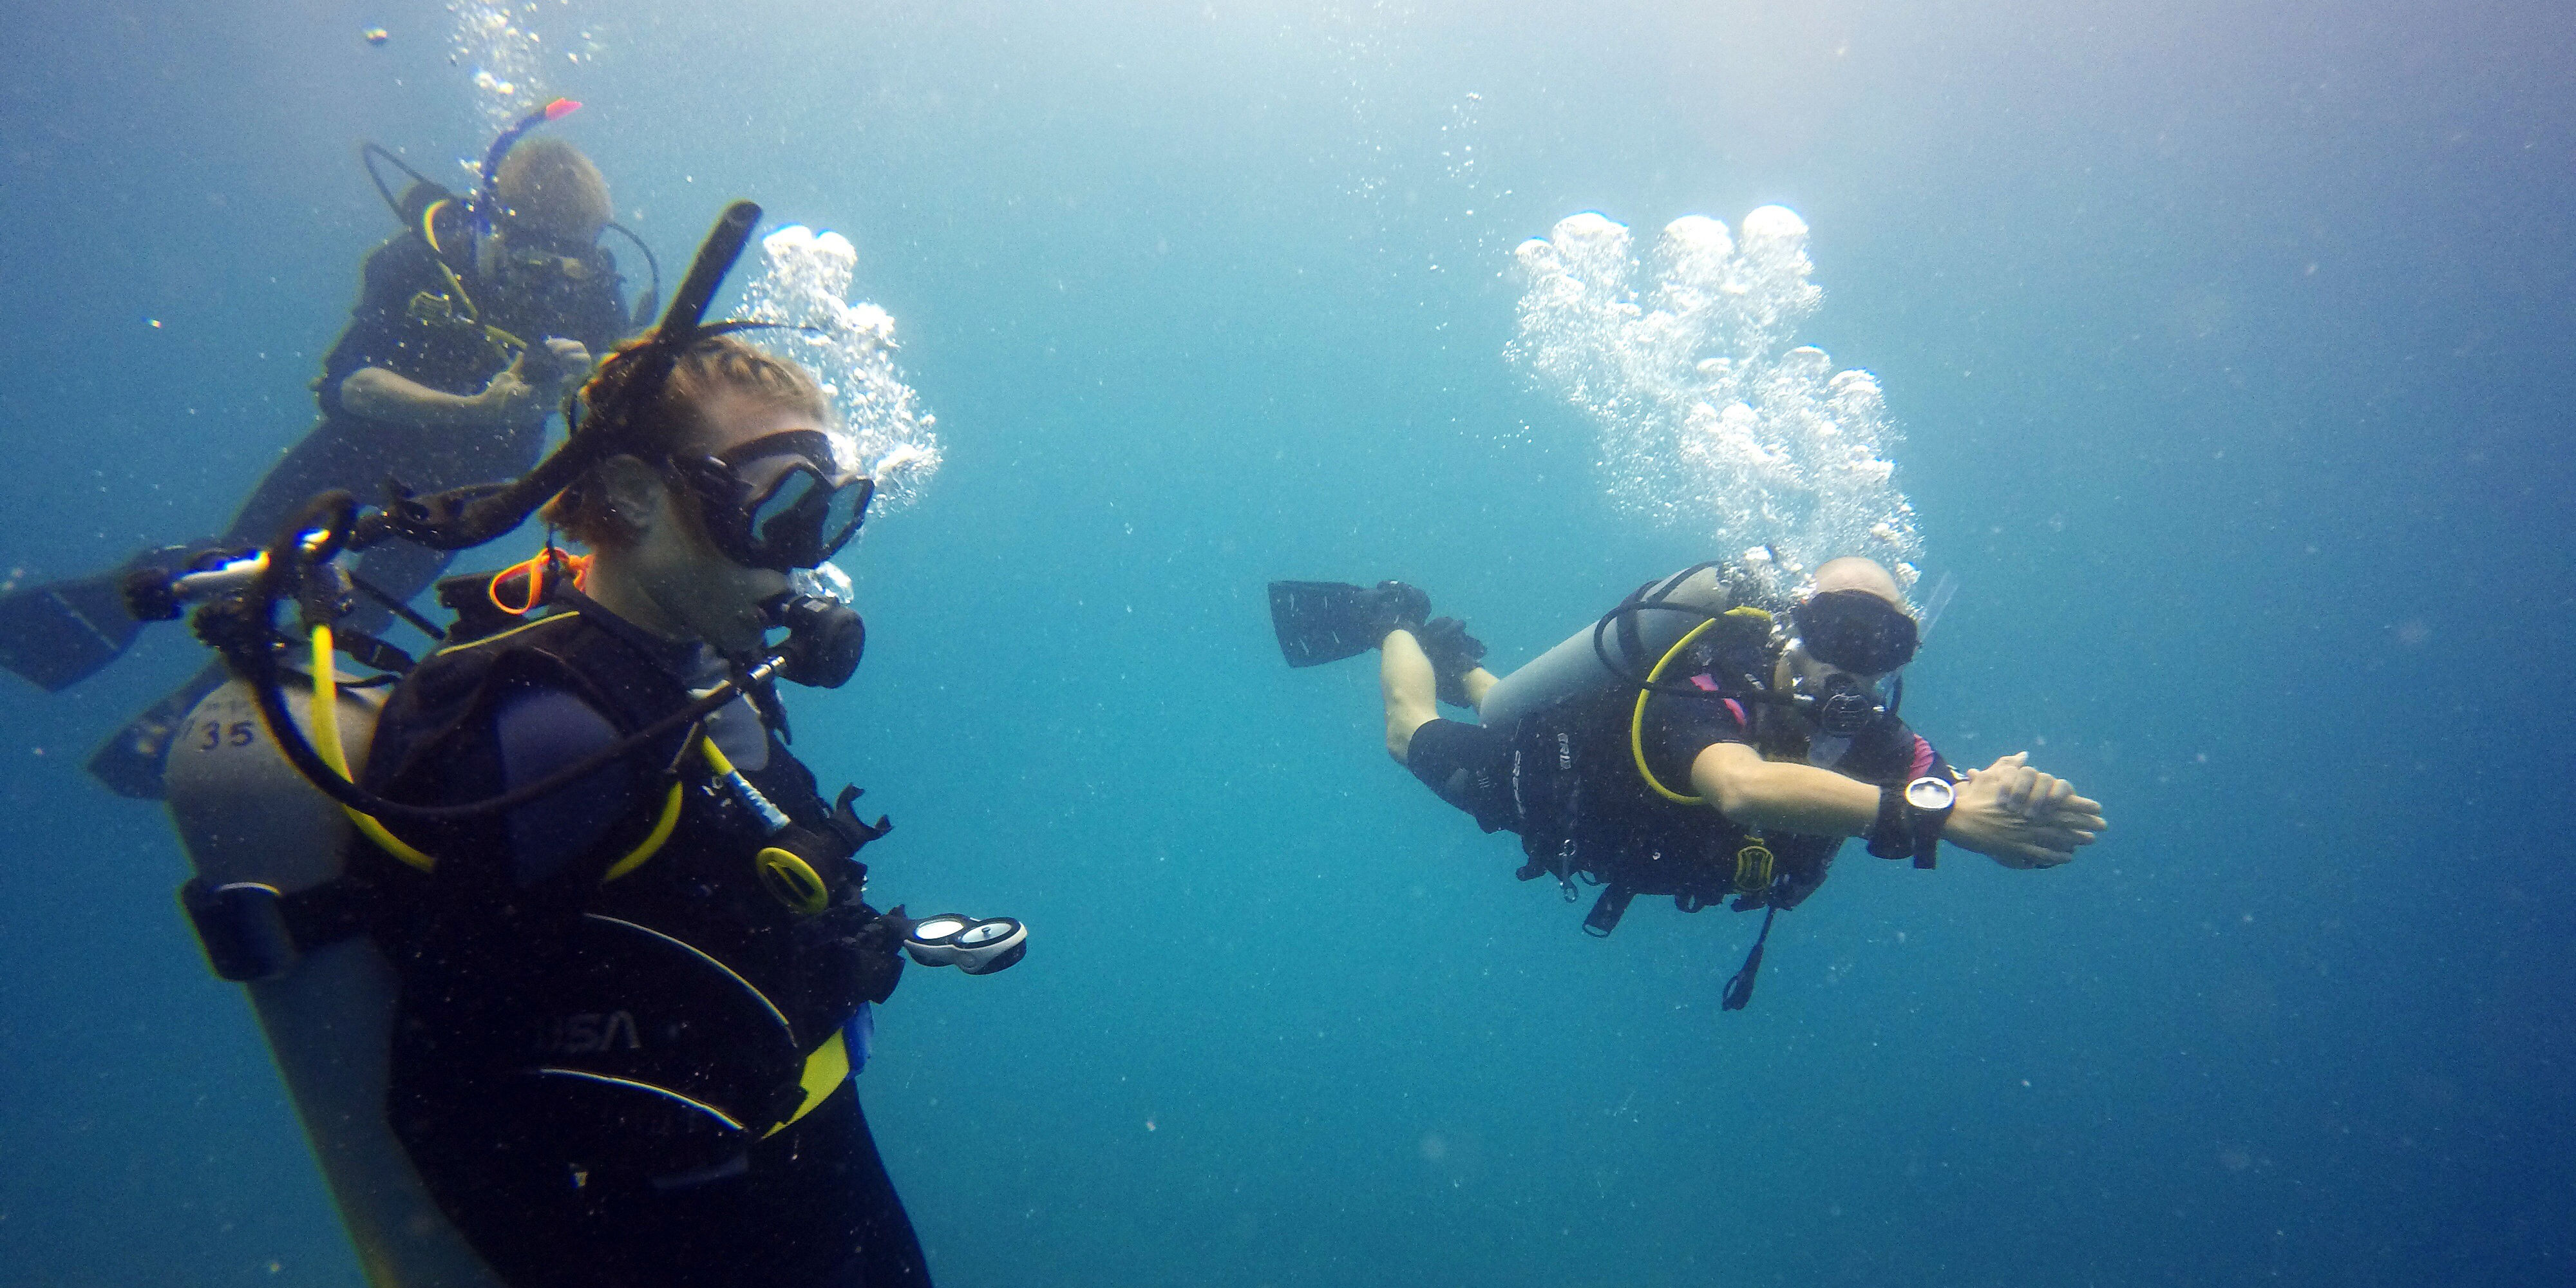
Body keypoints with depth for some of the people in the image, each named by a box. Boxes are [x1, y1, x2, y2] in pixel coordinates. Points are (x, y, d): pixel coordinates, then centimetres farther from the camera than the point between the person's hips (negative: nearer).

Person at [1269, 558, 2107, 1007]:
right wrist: (1939, 812, -81)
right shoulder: (1706, 696, -48)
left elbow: (1946, 787, -43)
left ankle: (1456, 659, 60)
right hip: (1525, 768, -5)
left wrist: (2008, 793, -67)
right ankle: (1395, 620, 47)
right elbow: (1746, 786, -70)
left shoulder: (1862, 741, -29)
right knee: (1413, 733, 25)